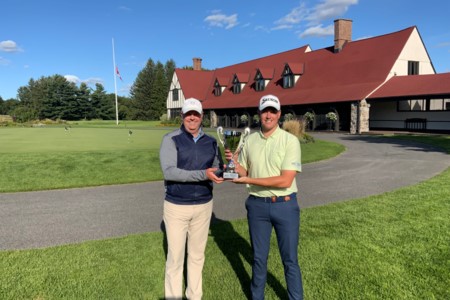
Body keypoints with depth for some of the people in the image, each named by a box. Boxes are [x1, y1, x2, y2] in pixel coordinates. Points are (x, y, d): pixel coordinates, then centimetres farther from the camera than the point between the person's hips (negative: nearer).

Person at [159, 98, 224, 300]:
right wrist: (203, 175, -29)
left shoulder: (211, 142, 5)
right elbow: (169, 171, -22)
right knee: (175, 257, 7)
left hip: (203, 206, 4)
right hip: (176, 207, -4)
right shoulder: (171, 139, -9)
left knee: (197, 255, 17)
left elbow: (217, 169, 12)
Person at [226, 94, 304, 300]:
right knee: (259, 257, 15)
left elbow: (286, 180, -18)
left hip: (285, 206, -3)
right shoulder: (250, 141, 3)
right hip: (257, 205, 3)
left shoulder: (290, 140, -10)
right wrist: (234, 162, -12)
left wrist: (249, 180, -19)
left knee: (290, 259, 10)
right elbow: (244, 174, 9)